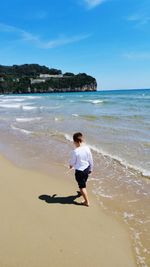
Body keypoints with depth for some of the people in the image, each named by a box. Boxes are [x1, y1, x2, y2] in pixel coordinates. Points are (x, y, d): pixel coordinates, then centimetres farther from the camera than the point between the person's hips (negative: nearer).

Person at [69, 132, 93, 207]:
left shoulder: (75, 151, -26)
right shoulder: (87, 148, -9)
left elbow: (72, 162, -11)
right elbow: (91, 160, 1)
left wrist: (70, 165, 12)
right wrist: (91, 168, 17)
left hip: (79, 170, -7)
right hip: (87, 168, 7)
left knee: (82, 186, 9)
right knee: (84, 182, 32)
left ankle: (87, 202, 15)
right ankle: (83, 192, 58)